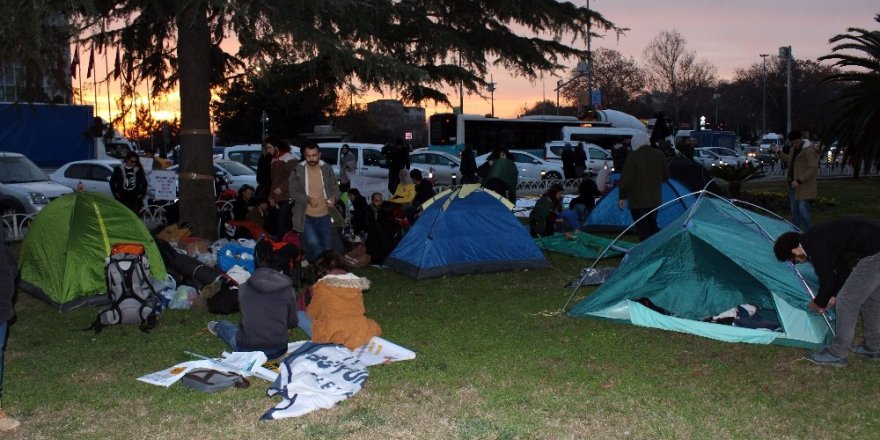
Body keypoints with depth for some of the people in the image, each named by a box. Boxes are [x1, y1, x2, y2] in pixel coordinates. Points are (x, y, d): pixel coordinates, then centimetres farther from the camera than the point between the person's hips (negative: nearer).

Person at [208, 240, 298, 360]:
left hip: (246, 350, 0)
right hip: (277, 351, 0)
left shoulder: (244, 288, -6)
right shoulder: (288, 291, -9)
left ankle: (219, 328, 61)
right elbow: (292, 323, 3)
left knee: (223, 325, 35)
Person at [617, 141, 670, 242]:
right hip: (655, 199, 6)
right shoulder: (659, 155, 4)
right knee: (652, 227, 20)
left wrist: (621, 197, -6)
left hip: (638, 200, -6)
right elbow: (665, 177, 13)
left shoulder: (633, 156, -15)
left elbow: (626, 179, -15)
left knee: (643, 230, -2)